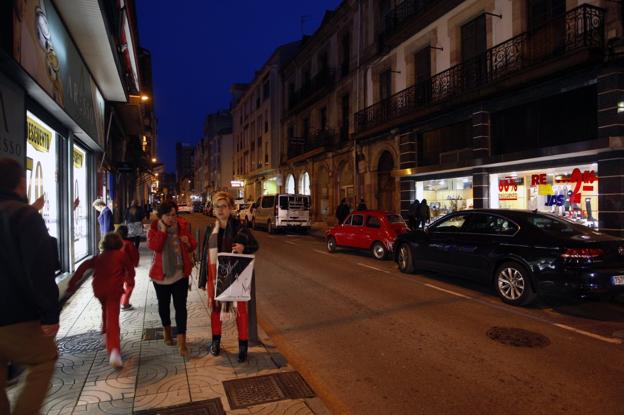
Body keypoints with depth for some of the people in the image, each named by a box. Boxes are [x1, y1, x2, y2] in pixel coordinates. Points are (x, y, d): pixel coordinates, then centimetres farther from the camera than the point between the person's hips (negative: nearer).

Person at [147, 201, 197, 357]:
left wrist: (188, 242, -16)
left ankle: (182, 342, 0)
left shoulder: (183, 226, -2)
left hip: (180, 273, 0)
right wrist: (163, 230, -23)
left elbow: (193, 247, 5)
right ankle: (167, 331, 41)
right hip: (161, 273, 0)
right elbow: (154, 246, -23)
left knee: (180, 306, -4)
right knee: (164, 305, 17)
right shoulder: (154, 228, -6)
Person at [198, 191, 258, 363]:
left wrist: (243, 248, -26)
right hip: (214, 274, 4)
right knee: (215, 307, 16)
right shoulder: (211, 229, 4)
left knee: (240, 309, 3)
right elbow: (205, 255, 8)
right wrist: (203, 280, 8)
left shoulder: (239, 227, -9)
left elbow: (255, 245, -3)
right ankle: (216, 341, 37)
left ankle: (243, 346, 18)